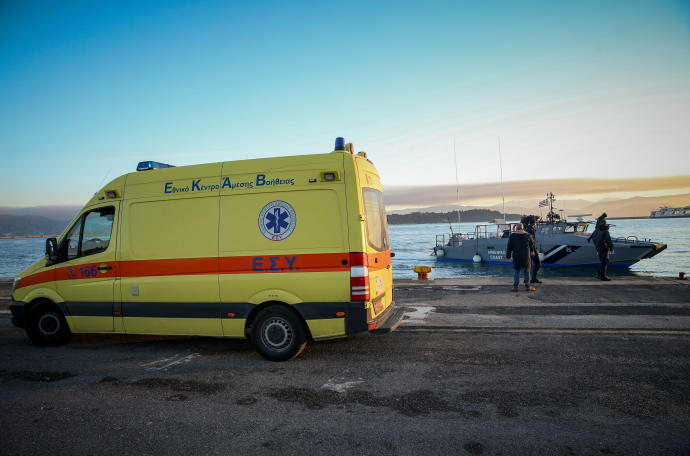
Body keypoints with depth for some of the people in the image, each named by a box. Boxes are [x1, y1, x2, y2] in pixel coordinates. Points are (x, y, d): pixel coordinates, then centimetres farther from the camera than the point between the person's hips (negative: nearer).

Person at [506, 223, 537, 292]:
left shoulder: (512, 236, -2)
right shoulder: (527, 235, 1)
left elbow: (509, 247, 0)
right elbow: (532, 245, 13)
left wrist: (508, 256, 8)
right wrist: (532, 252, 32)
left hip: (516, 257, 0)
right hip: (526, 257, 0)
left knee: (517, 271, 8)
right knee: (527, 271, 11)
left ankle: (515, 287, 5)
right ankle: (528, 286, 16)